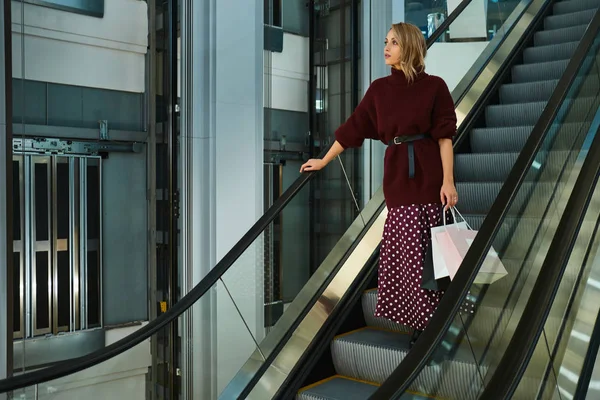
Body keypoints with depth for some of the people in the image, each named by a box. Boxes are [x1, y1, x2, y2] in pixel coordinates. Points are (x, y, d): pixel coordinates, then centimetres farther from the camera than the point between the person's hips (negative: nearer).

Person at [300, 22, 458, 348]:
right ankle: (421, 318, 18)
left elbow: (445, 136, -4)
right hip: (397, 172, 3)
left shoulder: (434, 86, -1)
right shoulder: (379, 89, 9)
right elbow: (353, 128, 15)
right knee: (409, 248, 4)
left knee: (420, 248, -3)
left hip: (428, 173, -3)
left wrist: (448, 180, -11)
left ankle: (428, 319, 12)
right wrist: (324, 161, 18)